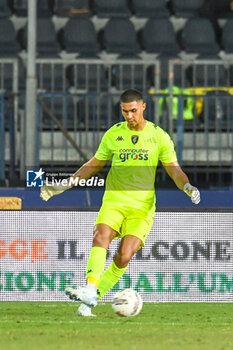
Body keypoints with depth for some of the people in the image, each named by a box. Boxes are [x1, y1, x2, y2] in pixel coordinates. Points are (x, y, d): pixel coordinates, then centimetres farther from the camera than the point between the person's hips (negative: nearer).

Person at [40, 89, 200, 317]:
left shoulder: (159, 136, 3)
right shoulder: (113, 134, 7)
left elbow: (174, 169, 3)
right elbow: (94, 164, 17)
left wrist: (187, 186, -19)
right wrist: (64, 185, 11)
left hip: (142, 207, -1)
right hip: (114, 201, 1)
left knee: (124, 256, -16)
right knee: (101, 237, -28)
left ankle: (91, 299, -7)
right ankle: (90, 291, -40)